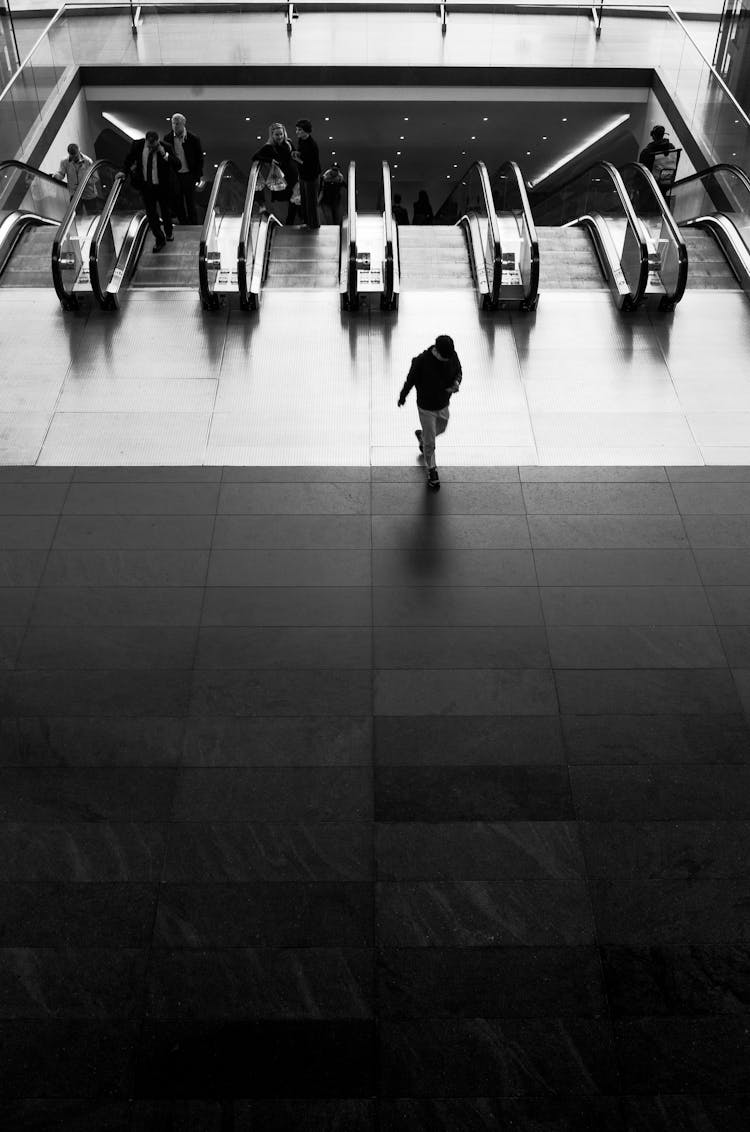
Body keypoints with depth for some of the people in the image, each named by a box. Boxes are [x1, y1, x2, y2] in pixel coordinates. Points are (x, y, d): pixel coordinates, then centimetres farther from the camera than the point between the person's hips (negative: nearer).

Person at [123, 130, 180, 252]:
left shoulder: (166, 148, -20)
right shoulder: (137, 145, -12)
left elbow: (177, 165, -23)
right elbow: (129, 159, 9)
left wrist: (165, 155, -34)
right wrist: (124, 171, 2)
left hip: (162, 186, -1)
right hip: (146, 186, 1)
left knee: (165, 211, 19)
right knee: (151, 213, 4)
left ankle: (168, 233, 47)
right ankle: (159, 239, 22)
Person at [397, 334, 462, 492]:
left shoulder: (452, 356, -17)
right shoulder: (422, 361, -29)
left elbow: (458, 371, 2)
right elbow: (410, 380, -13)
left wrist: (457, 382, -22)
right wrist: (402, 397, 2)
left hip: (443, 405, 5)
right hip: (426, 408, -5)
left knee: (441, 429, 30)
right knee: (430, 443, 6)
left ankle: (421, 435, 62)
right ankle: (431, 470, 30)